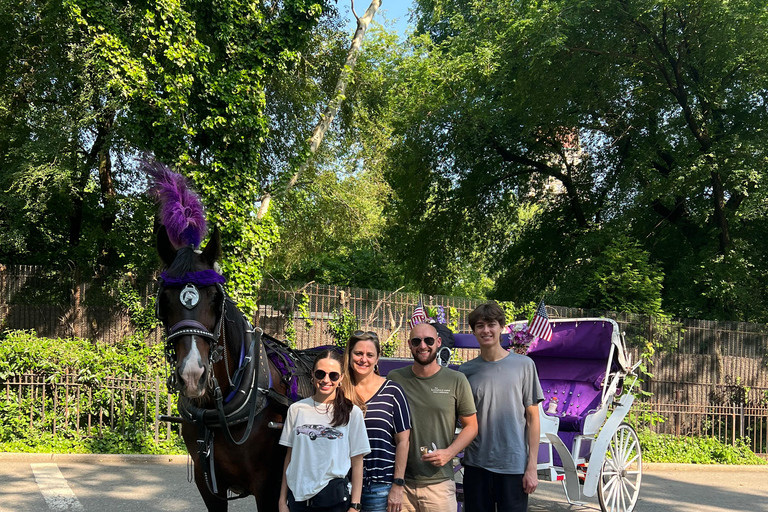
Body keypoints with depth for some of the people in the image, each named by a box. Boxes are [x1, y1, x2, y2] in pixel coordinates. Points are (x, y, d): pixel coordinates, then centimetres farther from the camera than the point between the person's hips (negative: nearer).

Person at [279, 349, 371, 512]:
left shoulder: (352, 413, -3)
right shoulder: (297, 409, 4)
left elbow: (357, 463, -2)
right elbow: (289, 457, 8)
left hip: (334, 497, -2)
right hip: (297, 495, 2)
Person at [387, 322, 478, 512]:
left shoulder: (456, 380, 1)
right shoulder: (394, 379, 3)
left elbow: (471, 426, 6)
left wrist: (449, 452, -10)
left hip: (439, 482, -1)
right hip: (400, 482, 1)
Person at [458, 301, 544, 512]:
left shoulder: (523, 365, 0)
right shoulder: (466, 370, 4)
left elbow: (532, 418, 0)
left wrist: (532, 466, -4)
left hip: (514, 465, -2)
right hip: (476, 465, 2)